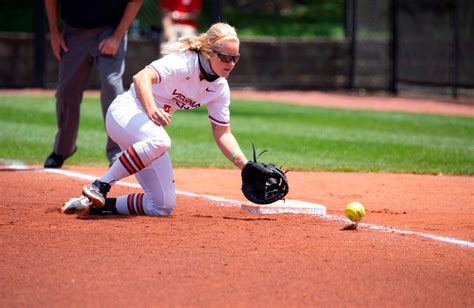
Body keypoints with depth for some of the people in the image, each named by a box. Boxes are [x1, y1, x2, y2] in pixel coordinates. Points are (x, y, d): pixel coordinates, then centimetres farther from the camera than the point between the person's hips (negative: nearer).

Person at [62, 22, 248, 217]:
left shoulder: (220, 88, 0)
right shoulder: (183, 61, -22)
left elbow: (222, 134, 6)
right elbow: (141, 78, -37)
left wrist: (246, 167, -8)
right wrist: (151, 110, -55)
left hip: (151, 127, 8)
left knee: (163, 207, -2)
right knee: (159, 140, -43)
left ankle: (95, 205, 8)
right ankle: (100, 186, -31)